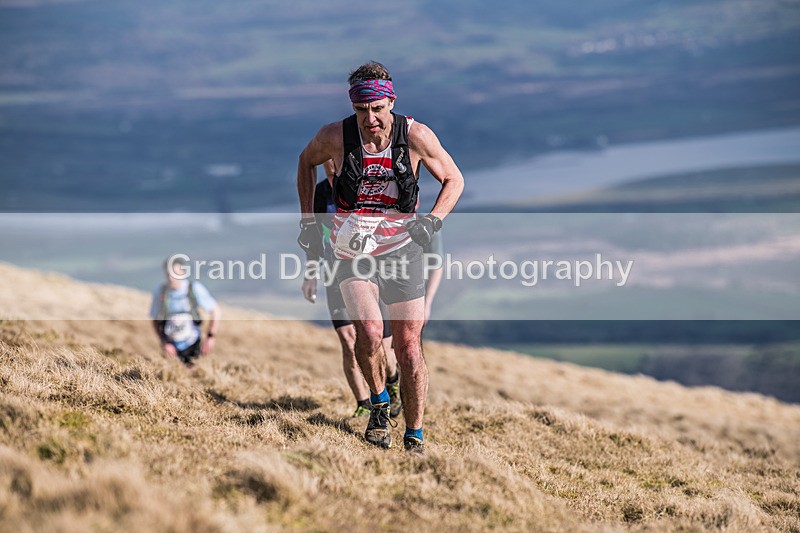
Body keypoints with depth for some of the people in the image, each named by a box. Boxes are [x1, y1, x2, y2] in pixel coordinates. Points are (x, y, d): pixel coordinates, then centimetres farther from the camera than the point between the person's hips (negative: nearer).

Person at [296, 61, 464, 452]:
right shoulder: (335, 136, -11)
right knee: (369, 333, -23)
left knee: (409, 348, -2)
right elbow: (307, 161, 12)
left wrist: (433, 220, -12)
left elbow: (454, 179, 4)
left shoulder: (416, 135, -12)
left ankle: (414, 437, 12)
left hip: (401, 249, 1)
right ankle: (378, 403, 5)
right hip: (353, 252, 0)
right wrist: (308, 220, 8)